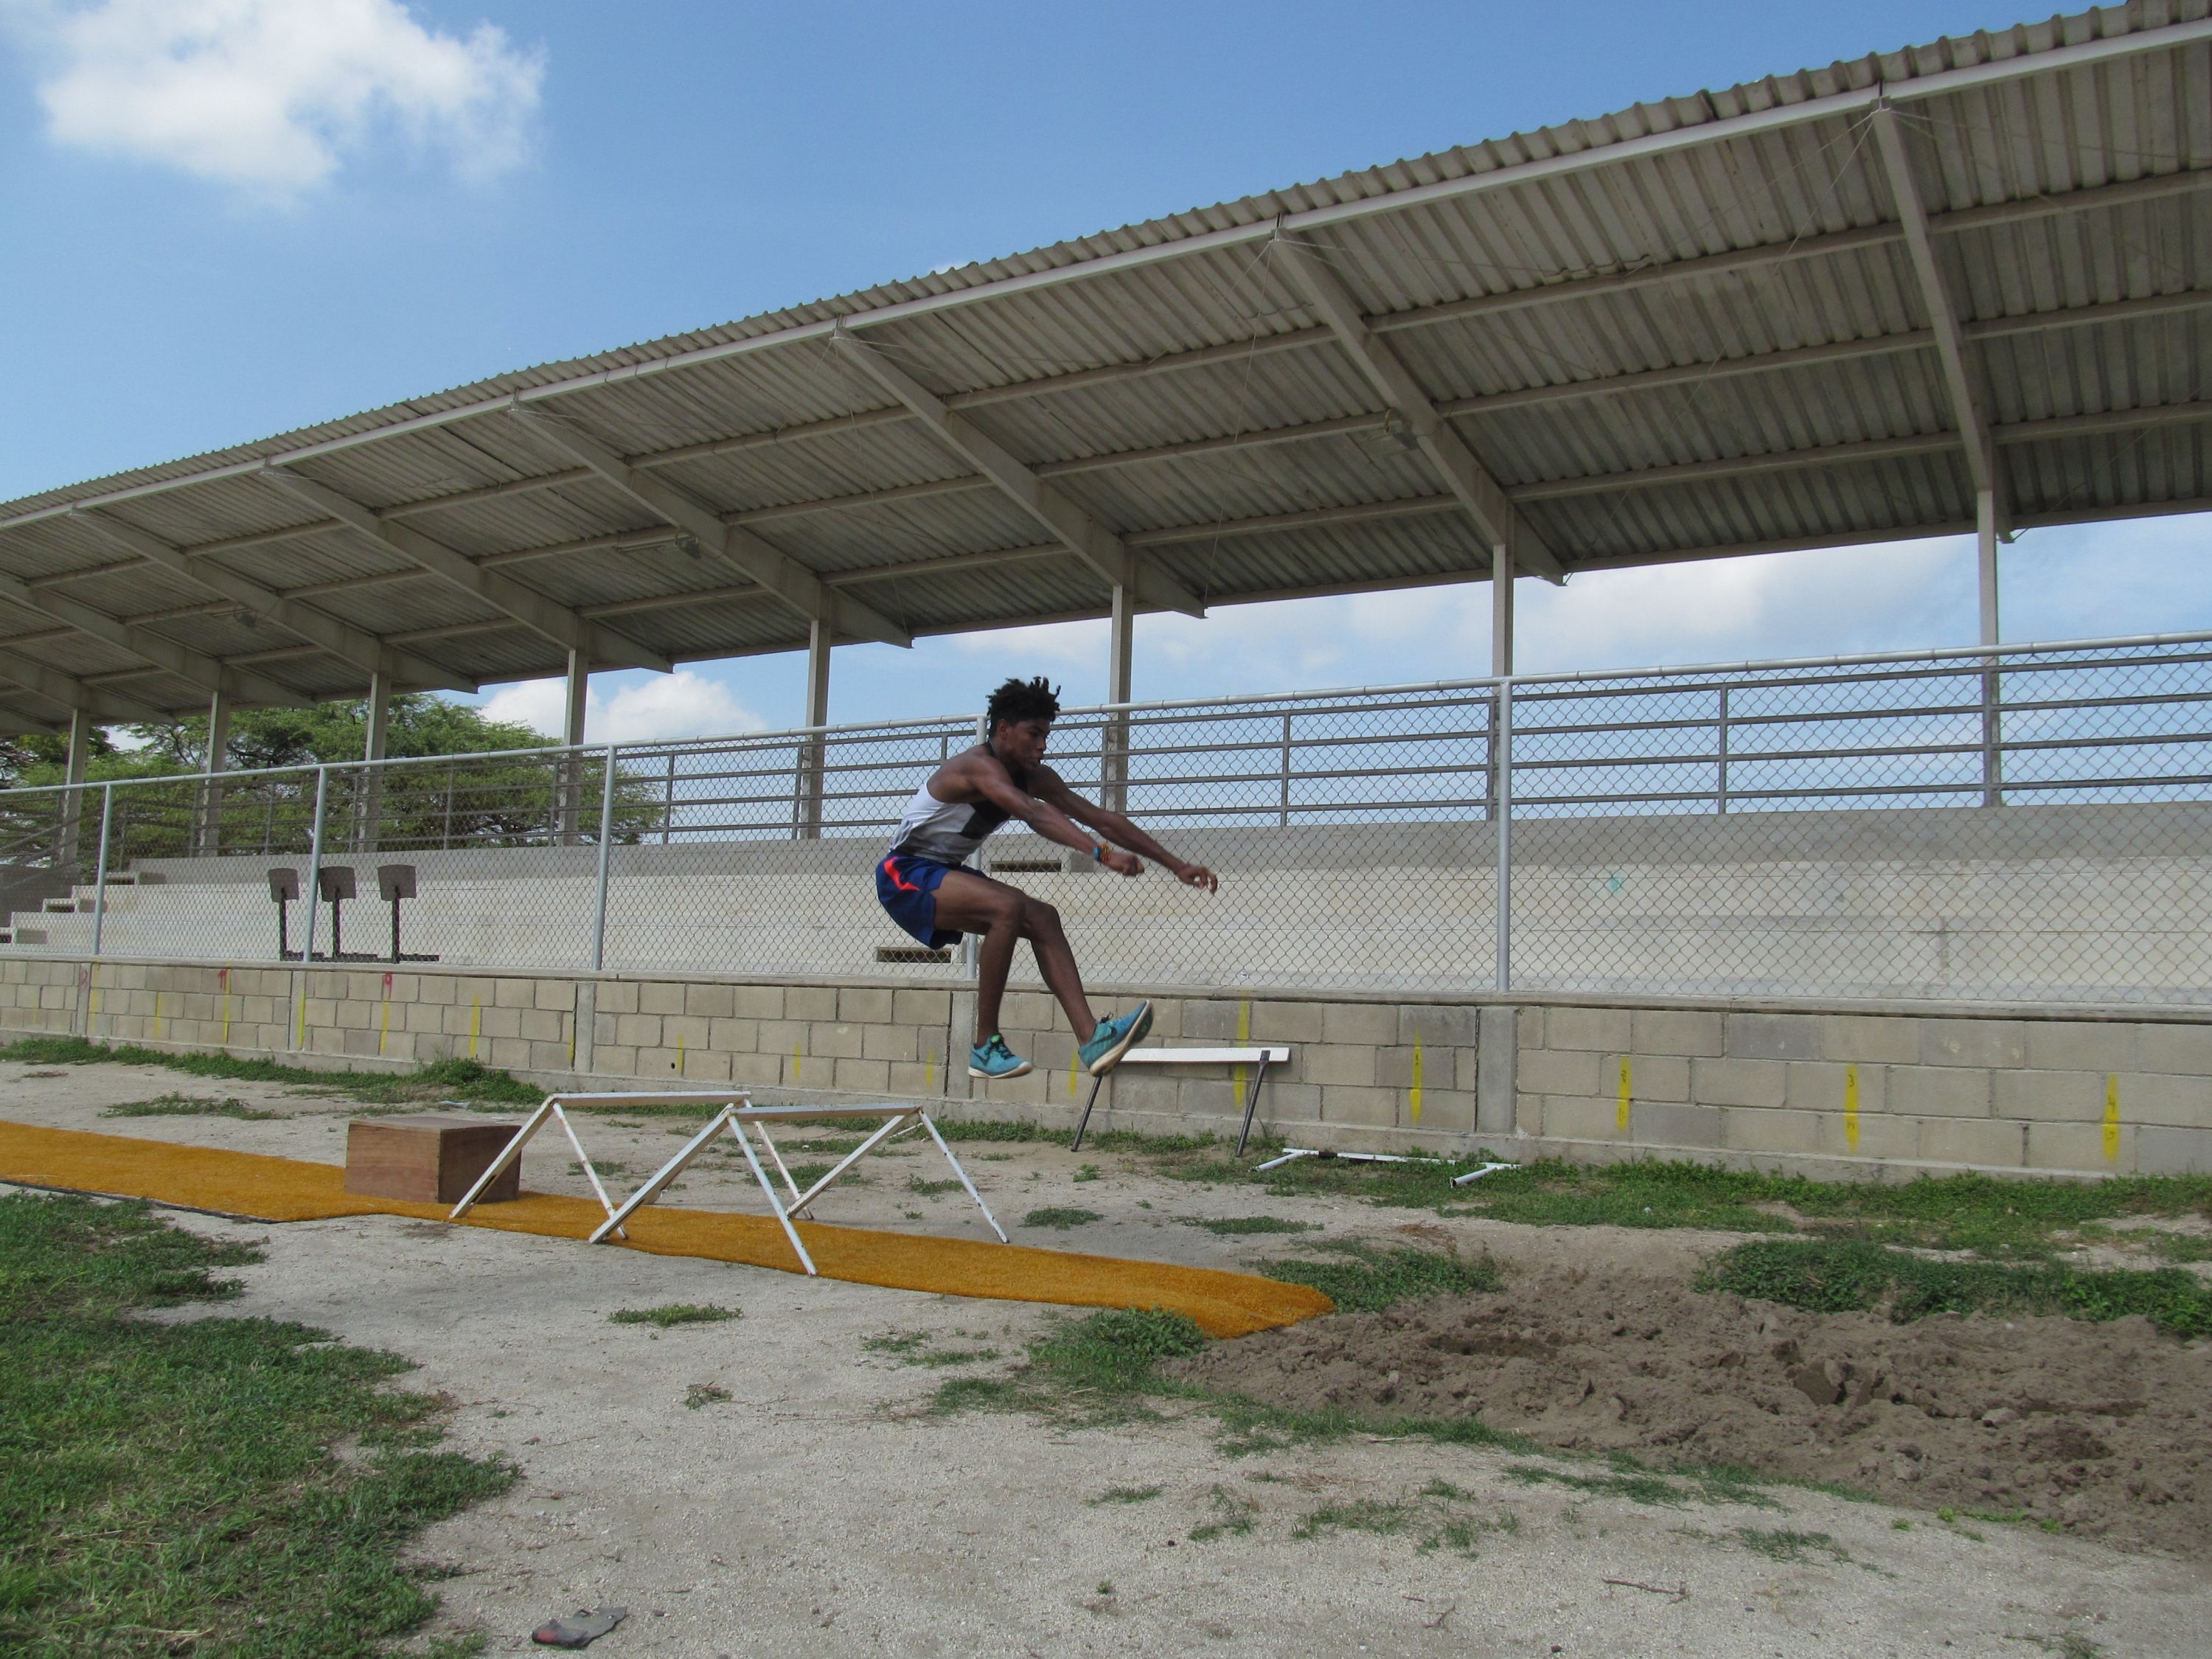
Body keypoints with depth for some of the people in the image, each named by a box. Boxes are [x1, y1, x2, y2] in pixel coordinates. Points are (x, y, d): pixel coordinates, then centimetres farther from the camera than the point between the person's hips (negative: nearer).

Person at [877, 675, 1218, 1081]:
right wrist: (1102, 853, -56)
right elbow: (1035, 815, -43)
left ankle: (1091, 1039, -22)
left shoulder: (1035, 776, 2)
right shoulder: (980, 766, -25)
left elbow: (1101, 818, 0)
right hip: (906, 874, -9)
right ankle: (986, 1047, -22)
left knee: (1042, 919, -11)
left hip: (946, 875, 9)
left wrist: (1175, 864, -4)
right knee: (1008, 906, -30)